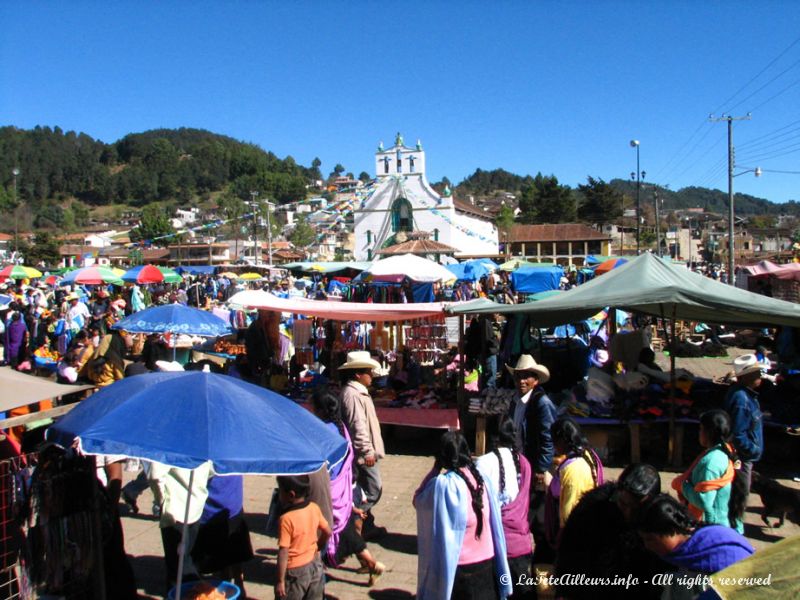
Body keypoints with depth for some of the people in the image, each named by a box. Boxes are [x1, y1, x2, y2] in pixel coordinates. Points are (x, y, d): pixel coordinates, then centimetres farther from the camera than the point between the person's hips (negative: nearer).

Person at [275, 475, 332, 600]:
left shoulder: (286, 519, -24)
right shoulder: (314, 508, -7)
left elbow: (283, 553, -22)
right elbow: (328, 532, 4)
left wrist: (280, 580, -15)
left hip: (295, 571, -6)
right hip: (315, 565, 6)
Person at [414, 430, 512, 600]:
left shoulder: (444, 485, -21)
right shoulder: (482, 479, -3)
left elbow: (418, 500, -6)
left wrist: (435, 468, -6)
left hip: (458, 569, -5)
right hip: (488, 563, 5)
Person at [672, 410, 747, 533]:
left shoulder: (711, 460, -24)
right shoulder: (728, 453, 5)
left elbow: (704, 501, -26)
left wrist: (684, 486, -10)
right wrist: (685, 482, 2)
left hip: (712, 529, -9)